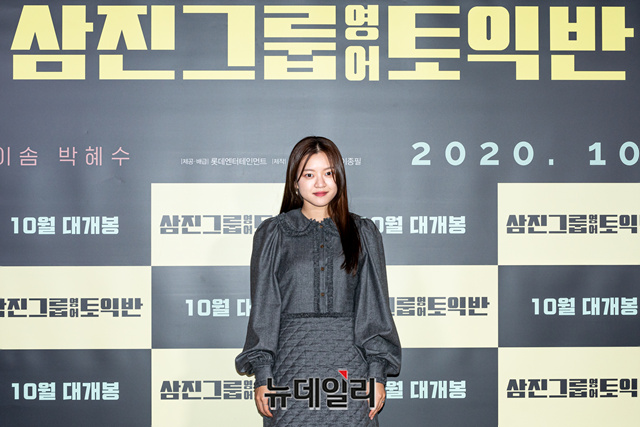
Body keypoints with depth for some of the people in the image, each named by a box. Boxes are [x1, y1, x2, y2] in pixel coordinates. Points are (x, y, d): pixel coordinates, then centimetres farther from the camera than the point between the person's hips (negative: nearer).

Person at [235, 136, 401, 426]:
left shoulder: (363, 234, 9)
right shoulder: (273, 234, 6)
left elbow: (374, 307, 7)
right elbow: (264, 308, 4)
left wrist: (378, 373, 0)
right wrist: (262, 375, -2)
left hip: (349, 365, 1)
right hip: (292, 362, 0)